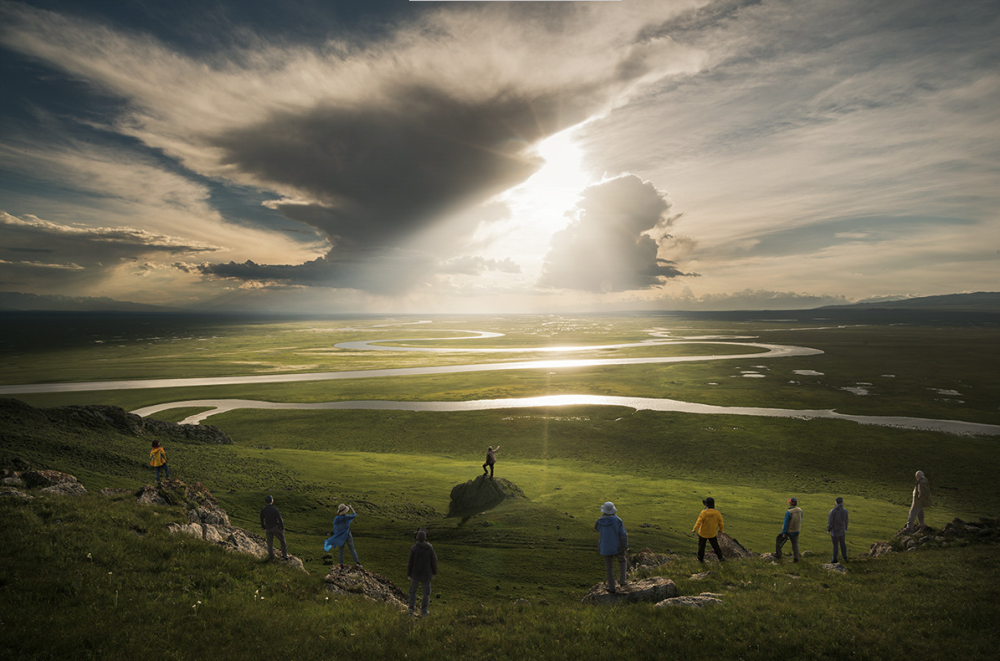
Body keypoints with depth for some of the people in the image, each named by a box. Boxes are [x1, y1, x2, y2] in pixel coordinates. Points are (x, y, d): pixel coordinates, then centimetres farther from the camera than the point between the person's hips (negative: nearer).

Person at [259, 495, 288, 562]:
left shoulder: (263, 509, -8)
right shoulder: (275, 509, -21)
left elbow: (261, 520, 3)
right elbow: (280, 519, -18)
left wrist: (264, 528, 18)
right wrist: (282, 528, -5)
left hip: (268, 529, 3)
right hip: (276, 527, -3)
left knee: (270, 543, 16)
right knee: (282, 540, 15)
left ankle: (271, 558, 20)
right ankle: (285, 555, 16)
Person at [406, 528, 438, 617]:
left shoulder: (413, 548, -16)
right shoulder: (430, 547, -11)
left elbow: (410, 562, -12)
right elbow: (434, 560, -5)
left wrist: (408, 574, 2)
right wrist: (434, 572, 10)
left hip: (415, 573, -1)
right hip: (426, 573, 1)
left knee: (413, 590, 19)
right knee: (426, 592, 17)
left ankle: (411, 609, 18)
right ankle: (424, 610, 19)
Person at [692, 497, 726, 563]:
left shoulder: (704, 512, -26)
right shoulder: (717, 513, -14)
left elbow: (699, 522, -26)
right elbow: (721, 523, -5)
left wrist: (694, 530, -11)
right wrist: (720, 530, 15)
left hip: (703, 533, -2)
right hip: (712, 533, 2)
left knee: (701, 546, 16)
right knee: (715, 546, 22)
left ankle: (701, 559, 27)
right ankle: (720, 558, 31)